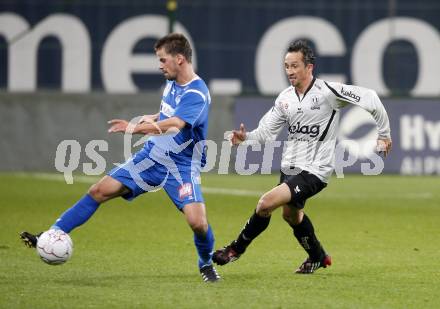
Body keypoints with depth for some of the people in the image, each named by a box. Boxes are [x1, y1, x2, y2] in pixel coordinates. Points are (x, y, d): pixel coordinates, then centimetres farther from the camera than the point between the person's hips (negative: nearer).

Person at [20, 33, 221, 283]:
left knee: (198, 222, -23)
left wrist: (134, 128, -44)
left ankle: (206, 263, 9)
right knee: (99, 191, -4)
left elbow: (174, 125, -37)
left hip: (182, 166, -7)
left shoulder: (197, 94, -21)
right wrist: (151, 119, 2)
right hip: (151, 157, 7)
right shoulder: (172, 84, 6)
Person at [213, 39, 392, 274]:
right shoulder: (285, 98, 4)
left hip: (314, 171, -8)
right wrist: (246, 138, -18)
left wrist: (383, 134, -1)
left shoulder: (328, 92, -15)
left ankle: (237, 249, -3)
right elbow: (266, 131, 3)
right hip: (289, 166, 8)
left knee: (266, 203, -22)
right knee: (291, 215, 26)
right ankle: (318, 257, 51)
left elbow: (370, 99, -8)